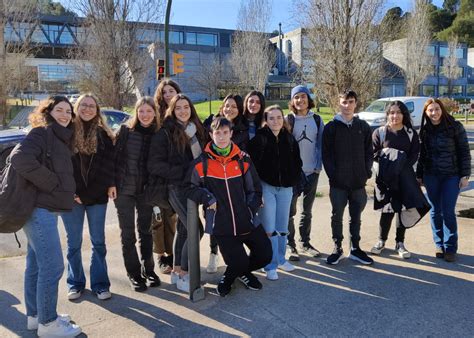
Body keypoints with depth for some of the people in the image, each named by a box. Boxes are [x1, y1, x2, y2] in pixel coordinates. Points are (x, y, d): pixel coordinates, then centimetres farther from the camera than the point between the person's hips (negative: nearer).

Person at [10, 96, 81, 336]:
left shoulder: (60, 138, 17)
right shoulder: (42, 132, -10)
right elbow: (20, 158, -26)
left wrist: (67, 191, 5)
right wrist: (51, 184, -21)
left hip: (44, 208, 10)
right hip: (39, 208, -10)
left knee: (36, 264, 17)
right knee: (52, 266, -6)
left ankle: (35, 315, 29)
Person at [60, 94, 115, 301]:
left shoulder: (103, 134, 4)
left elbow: (109, 164, 3)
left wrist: (110, 185, -10)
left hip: (97, 196, 1)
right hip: (71, 196, -1)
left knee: (98, 242, 7)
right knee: (74, 243, 9)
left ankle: (100, 283, 18)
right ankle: (75, 283, 23)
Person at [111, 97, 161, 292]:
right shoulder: (125, 131, -5)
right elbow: (114, 157, -6)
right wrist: (111, 183, -12)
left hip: (146, 190, 2)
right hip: (124, 189, -2)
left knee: (145, 231, 12)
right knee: (128, 233, 6)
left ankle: (148, 270, 26)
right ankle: (134, 274, 18)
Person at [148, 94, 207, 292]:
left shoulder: (197, 130, 10)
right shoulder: (165, 133, -9)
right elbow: (154, 165, -14)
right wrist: (183, 172, -17)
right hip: (177, 188, -6)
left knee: (184, 229, 14)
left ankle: (177, 271, 28)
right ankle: (183, 276, 3)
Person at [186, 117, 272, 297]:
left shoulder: (243, 160, 1)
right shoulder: (202, 163, -6)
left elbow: (255, 189, 8)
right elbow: (191, 188, 2)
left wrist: (251, 208, -3)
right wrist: (208, 198, -12)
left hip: (247, 222, 3)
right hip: (222, 226, -3)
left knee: (265, 255, 6)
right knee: (238, 263, -6)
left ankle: (243, 271, 38)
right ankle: (230, 276, 32)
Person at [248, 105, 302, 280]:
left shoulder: (289, 138, 6)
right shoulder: (259, 138, -8)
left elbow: (297, 161, 14)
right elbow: (252, 162, -12)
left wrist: (293, 180, 5)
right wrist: (257, 184, -14)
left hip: (285, 187, 5)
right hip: (266, 187, -4)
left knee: (282, 227, 15)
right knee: (269, 228, -3)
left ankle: (280, 259, 32)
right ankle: (271, 266, 8)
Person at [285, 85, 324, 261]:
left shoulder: (317, 119, 5)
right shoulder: (288, 120, -4)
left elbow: (320, 144, 6)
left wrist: (318, 165, -3)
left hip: (312, 171, 3)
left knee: (307, 210, 14)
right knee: (290, 210, 0)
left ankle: (305, 243, 27)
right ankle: (290, 245, 12)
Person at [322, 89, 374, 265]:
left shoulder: (363, 127, 8)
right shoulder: (331, 127, 0)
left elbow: (369, 152, 10)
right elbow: (326, 154, -3)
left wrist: (366, 172, -2)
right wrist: (333, 175, -11)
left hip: (358, 182, 2)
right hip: (338, 182, -2)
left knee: (356, 217, 12)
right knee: (337, 216, 7)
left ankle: (355, 248, 25)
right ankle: (337, 248, 20)